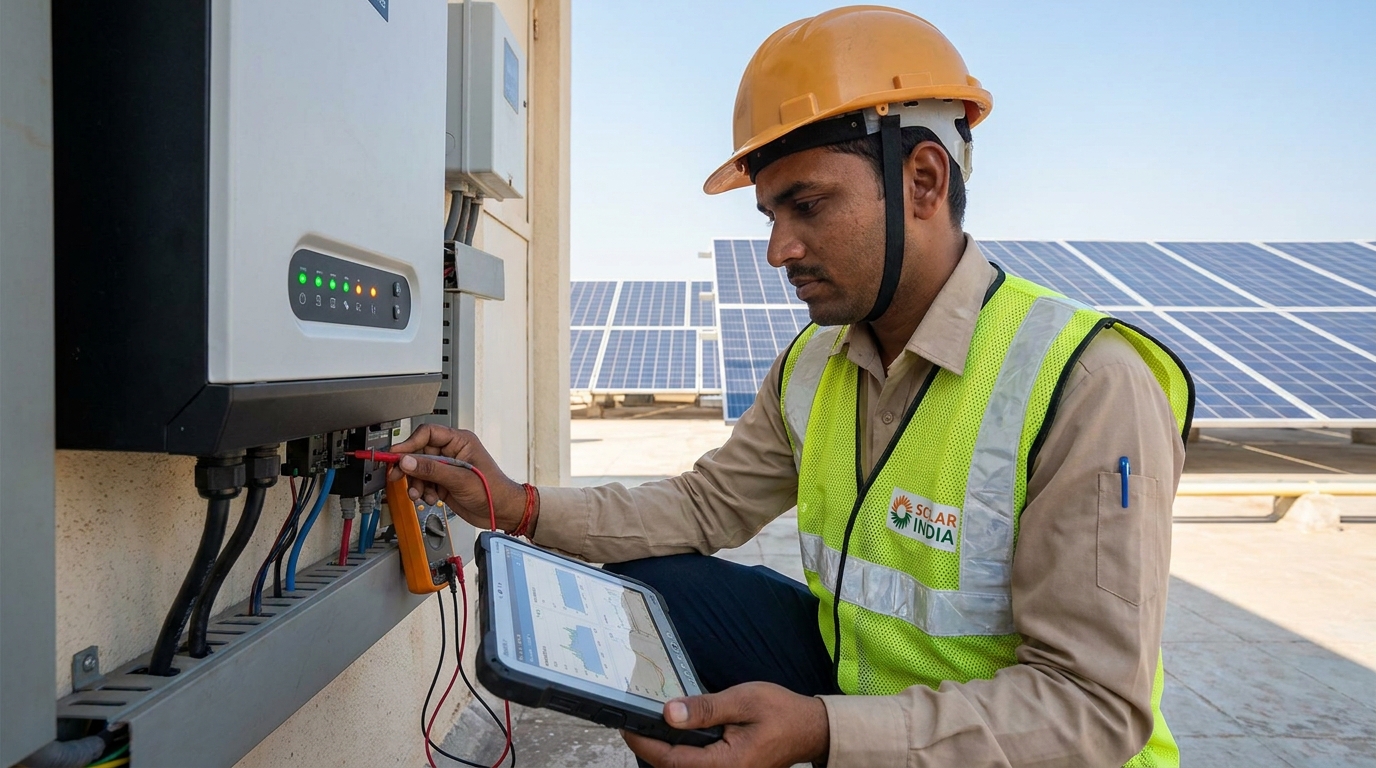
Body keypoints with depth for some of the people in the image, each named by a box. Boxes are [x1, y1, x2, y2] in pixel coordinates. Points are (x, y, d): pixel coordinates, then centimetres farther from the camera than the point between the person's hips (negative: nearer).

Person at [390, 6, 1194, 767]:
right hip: (854, 676, 6)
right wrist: (518, 504, -6)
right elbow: (708, 503, 4)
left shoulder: (1089, 386, -25)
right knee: (646, 585, -4)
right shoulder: (812, 365, -1)